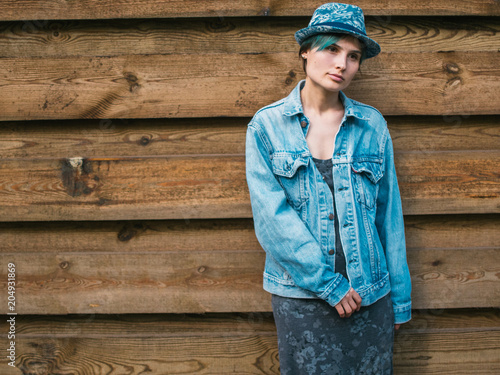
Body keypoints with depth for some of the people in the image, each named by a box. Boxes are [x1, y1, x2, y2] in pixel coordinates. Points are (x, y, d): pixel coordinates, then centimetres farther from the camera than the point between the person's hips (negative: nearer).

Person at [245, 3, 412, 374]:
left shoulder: (372, 125, 3)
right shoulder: (267, 125, -2)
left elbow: (389, 215, 6)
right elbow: (271, 216, -10)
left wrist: (399, 296, 7)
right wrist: (327, 282, -14)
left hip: (369, 293, 2)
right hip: (300, 293, -1)